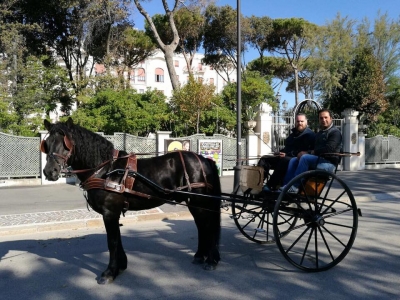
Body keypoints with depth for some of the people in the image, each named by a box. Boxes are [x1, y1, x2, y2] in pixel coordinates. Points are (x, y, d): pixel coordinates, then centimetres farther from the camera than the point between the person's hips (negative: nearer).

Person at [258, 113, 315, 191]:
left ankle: (271, 186, -43)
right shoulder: (293, 133, 27)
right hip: (285, 157, 9)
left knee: (284, 160, -40)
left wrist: (287, 154, -20)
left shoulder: (309, 134, -1)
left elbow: (304, 151, -16)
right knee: (264, 158, -3)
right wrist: (280, 152, 13)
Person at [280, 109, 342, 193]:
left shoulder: (335, 132, -1)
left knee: (305, 158, -31)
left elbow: (329, 149, -18)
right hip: (318, 159, 8)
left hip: (329, 162, -8)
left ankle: (295, 187, -33)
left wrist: (309, 152, -16)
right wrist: (305, 152, -7)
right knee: (294, 160, -8)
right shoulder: (319, 133, 27)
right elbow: (314, 148, 17)